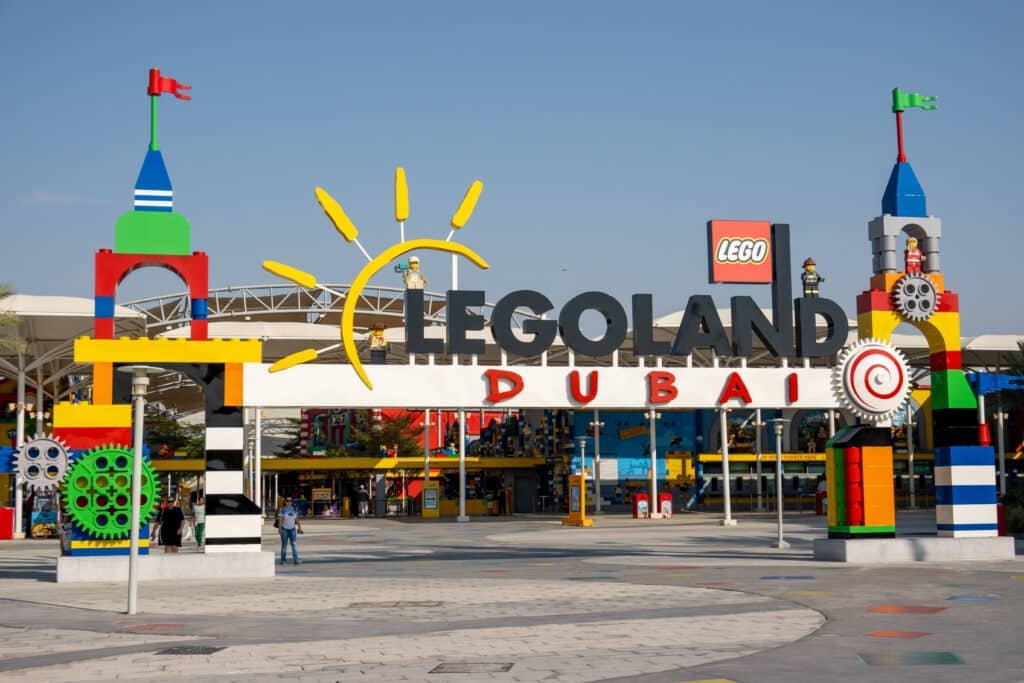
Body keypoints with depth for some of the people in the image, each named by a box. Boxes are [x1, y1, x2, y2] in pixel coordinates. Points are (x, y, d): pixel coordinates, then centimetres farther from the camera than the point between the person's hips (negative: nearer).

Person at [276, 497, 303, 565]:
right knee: (284, 545, 3)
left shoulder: (294, 509, 8)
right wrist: (279, 528, -17)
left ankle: (296, 559, -11)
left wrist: (299, 527, 9)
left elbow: (297, 519, 11)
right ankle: (283, 560, 11)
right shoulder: (282, 510, -5)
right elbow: (280, 519, -9)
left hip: (292, 529, 3)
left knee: (294, 544, -5)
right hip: (284, 529, -3)